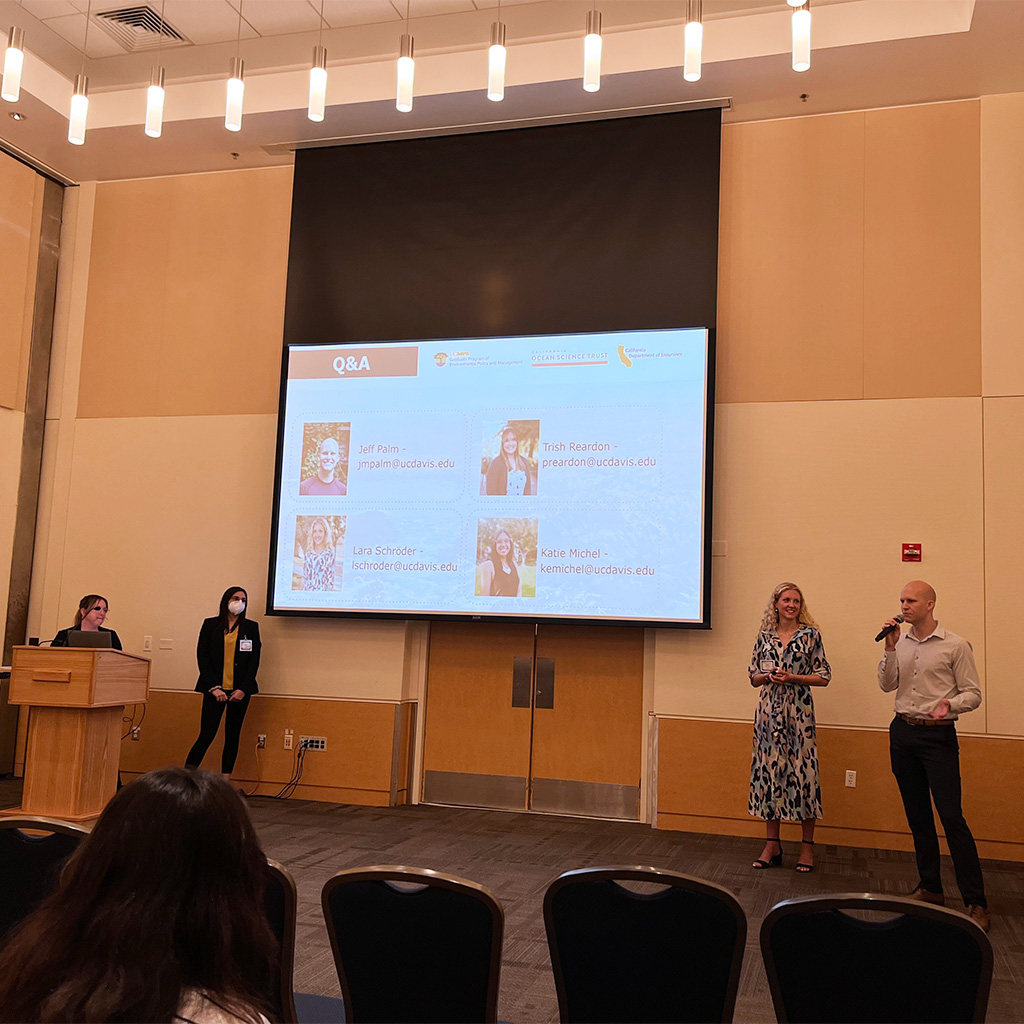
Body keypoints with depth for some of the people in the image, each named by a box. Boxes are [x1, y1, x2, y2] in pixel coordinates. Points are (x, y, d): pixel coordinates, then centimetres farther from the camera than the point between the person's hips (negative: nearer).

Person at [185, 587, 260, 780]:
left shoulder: (251, 627, 8)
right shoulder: (210, 625, 5)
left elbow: (254, 660, 4)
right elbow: (202, 656, 0)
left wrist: (243, 689, -6)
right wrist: (213, 687, -9)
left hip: (240, 690, 2)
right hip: (215, 689, -2)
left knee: (233, 736, 6)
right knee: (207, 735, -8)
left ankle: (224, 782, 12)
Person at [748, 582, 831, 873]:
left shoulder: (810, 635, 1)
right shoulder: (764, 636, 9)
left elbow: (824, 676, 0)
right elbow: (753, 677, 13)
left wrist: (791, 677, -12)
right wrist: (768, 675, -8)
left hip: (799, 710, -3)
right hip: (768, 710, 3)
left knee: (802, 771, -4)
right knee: (768, 770, 4)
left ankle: (807, 846, 9)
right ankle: (772, 844, 15)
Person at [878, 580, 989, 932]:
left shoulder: (955, 645, -6)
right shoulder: (901, 643, 8)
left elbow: (972, 693, -4)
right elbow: (887, 685, 2)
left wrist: (949, 704, -24)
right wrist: (890, 648, -9)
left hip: (938, 735, -5)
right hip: (902, 732, 5)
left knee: (951, 817, -9)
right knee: (917, 815, 11)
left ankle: (976, 902, -3)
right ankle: (930, 888, 23)